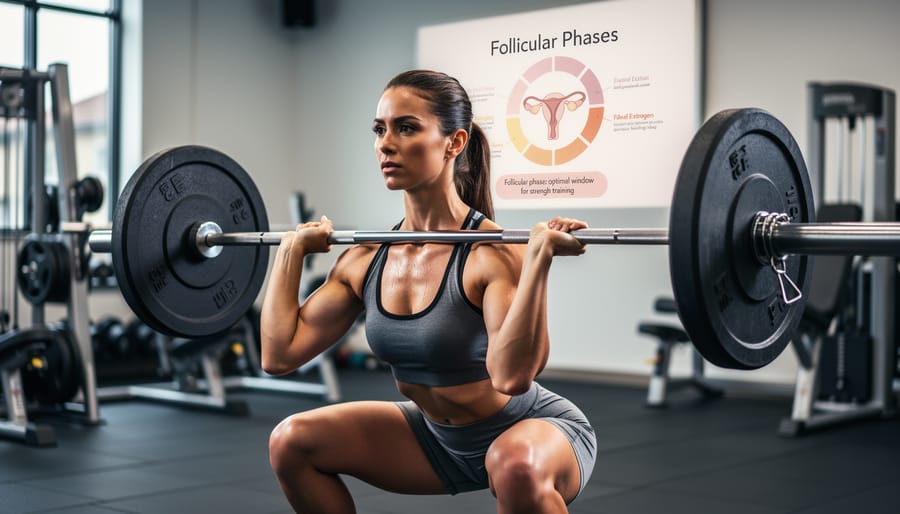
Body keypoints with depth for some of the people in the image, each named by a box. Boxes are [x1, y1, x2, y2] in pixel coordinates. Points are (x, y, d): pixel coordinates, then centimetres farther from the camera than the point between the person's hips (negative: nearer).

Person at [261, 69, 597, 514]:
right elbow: (279, 355, -6)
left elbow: (511, 374, -41)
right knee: (291, 441, -2)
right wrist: (291, 249, -1)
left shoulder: (493, 253, -26)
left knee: (516, 465, -41)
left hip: (536, 431, -6)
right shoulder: (366, 259, -7)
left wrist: (539, 255, -42)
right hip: (440, 437, 7)